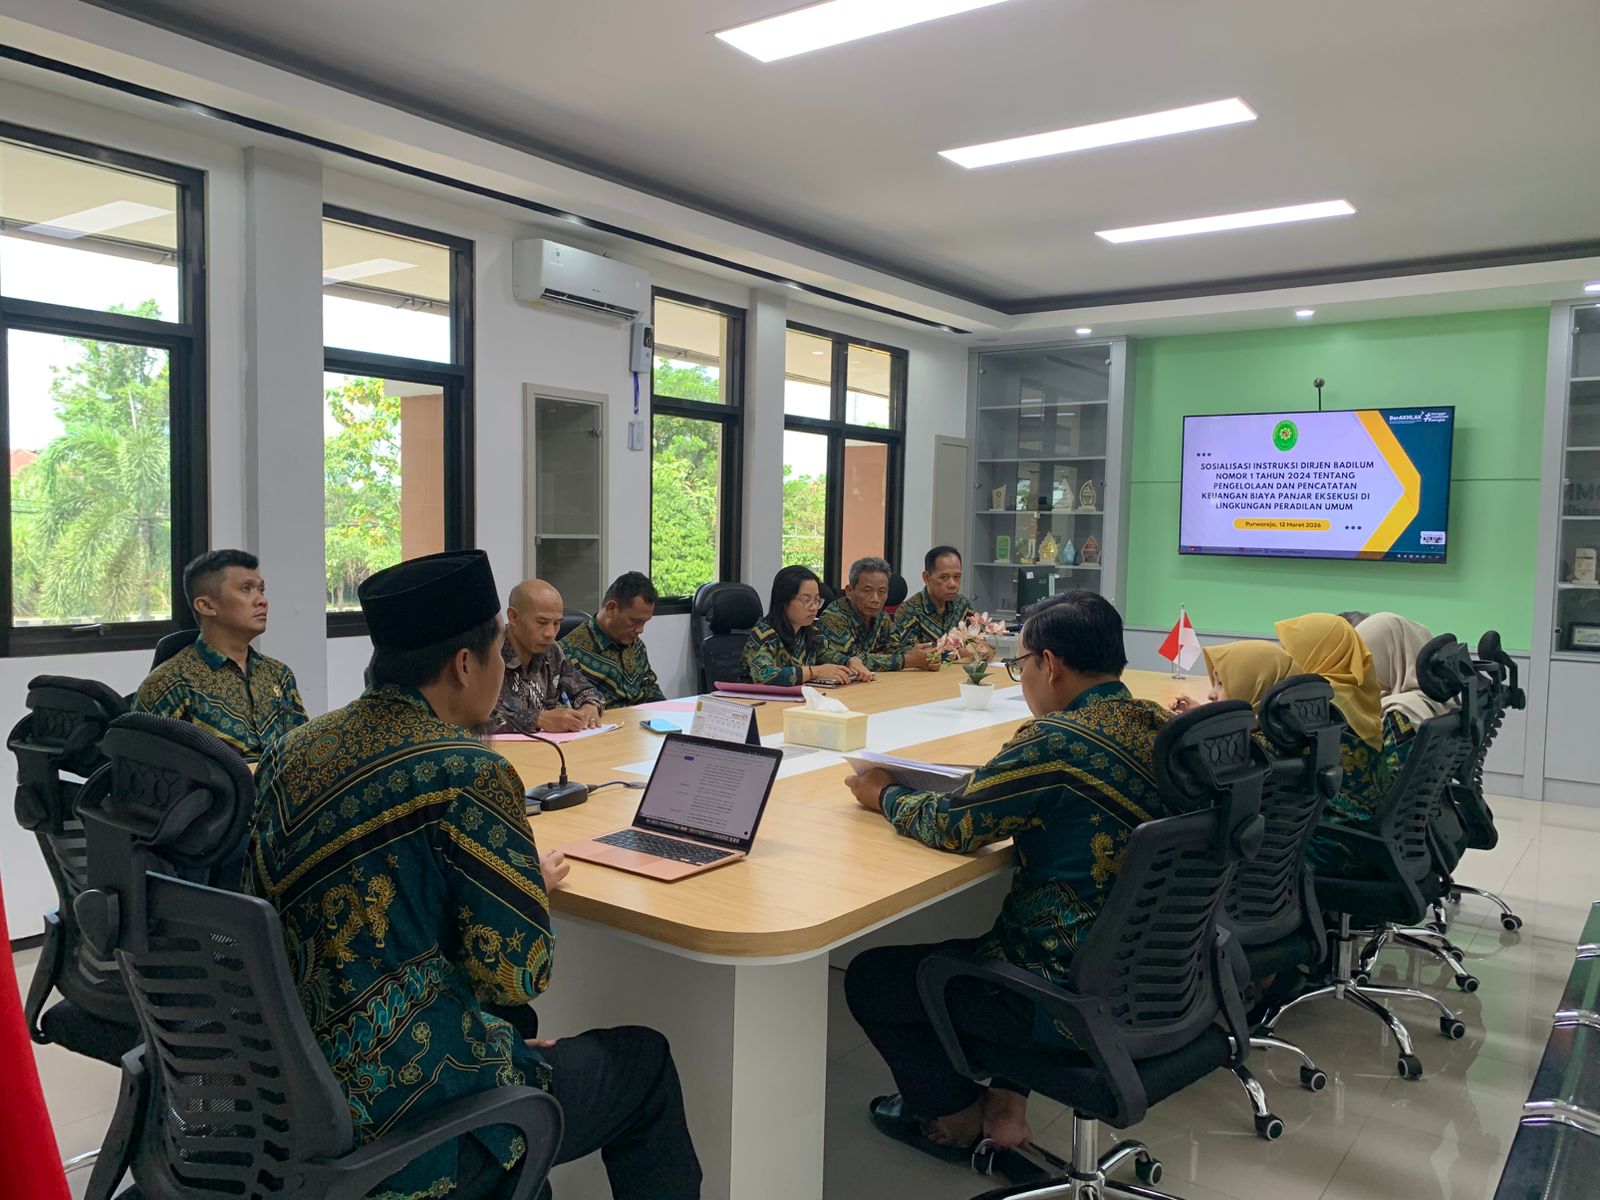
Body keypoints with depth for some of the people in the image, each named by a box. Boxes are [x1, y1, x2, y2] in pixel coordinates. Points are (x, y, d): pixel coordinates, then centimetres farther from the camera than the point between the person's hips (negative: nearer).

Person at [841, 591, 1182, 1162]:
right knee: (968, 947, 34)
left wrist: (884, 796, 1)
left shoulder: (1056, 741, -26)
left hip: (1078, 999, -9)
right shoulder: (1161, 726, 0)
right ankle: (1005, 1104, 30)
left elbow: (951, 826, -17)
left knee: (869, 977, 9)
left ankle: (954, 1116, 29)